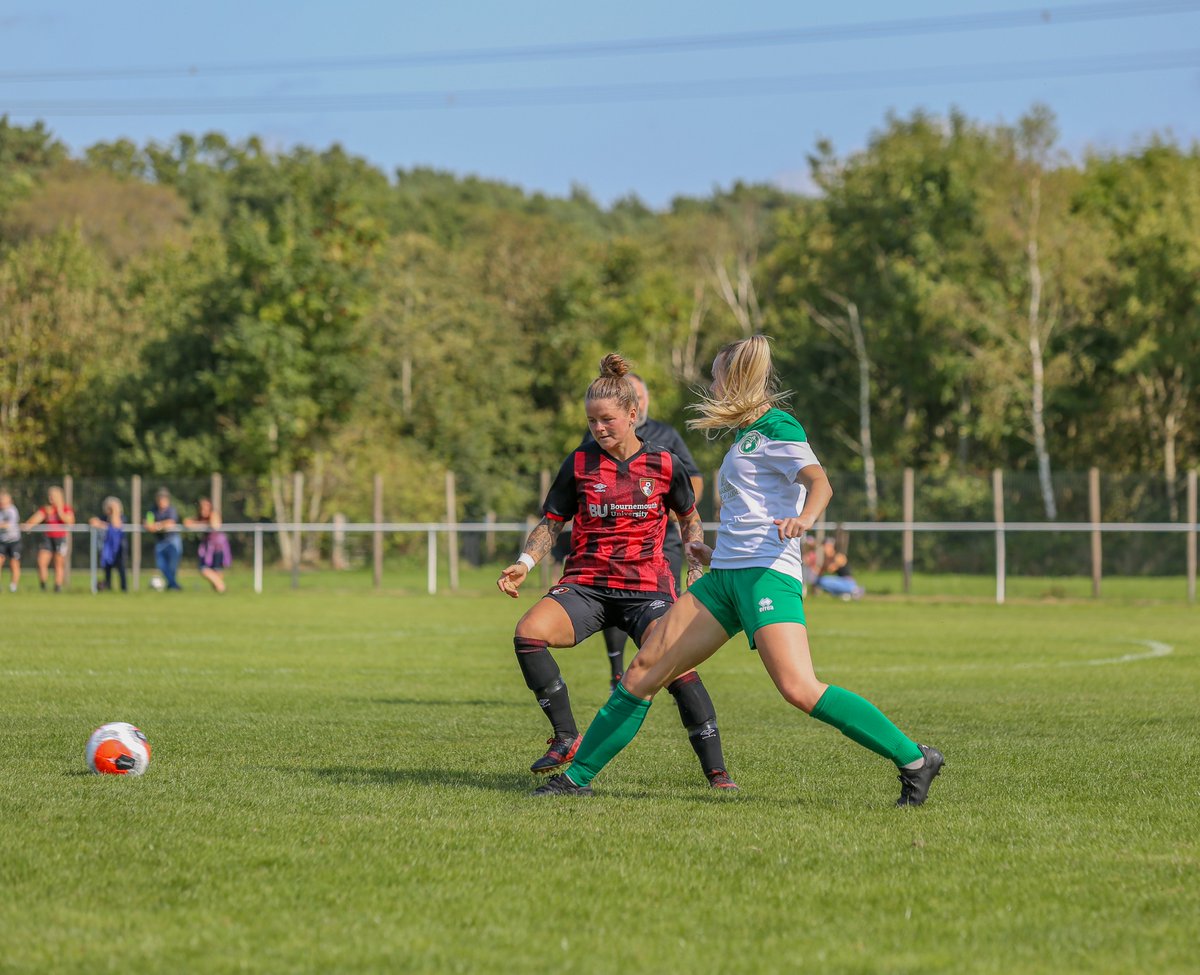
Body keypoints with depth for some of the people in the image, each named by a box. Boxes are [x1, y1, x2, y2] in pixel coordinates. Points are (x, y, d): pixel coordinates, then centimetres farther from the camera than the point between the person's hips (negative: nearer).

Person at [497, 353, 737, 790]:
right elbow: (551, 522, 11)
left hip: (647, 587, -2)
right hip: (585, 585, 2)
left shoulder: (663, 464, 3)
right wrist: (524, 563, -6)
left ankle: (715, 771, -15)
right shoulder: (580, 463, 4)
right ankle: (567, 738, -11)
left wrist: (697, 568, 5)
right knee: (528, 632, -26)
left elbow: (689, 517, 19)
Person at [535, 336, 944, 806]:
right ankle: (577, 776, 11)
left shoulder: (776, 427, -4)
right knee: (644, 670, 5)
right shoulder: (744, 435, 24)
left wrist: (804, 518, -40)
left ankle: (914, 759, -19)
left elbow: (819, 482, -21)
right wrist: (715, 555, 31)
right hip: (727, 575, 9)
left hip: (768, 573, -9)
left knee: (799, 689, -25)